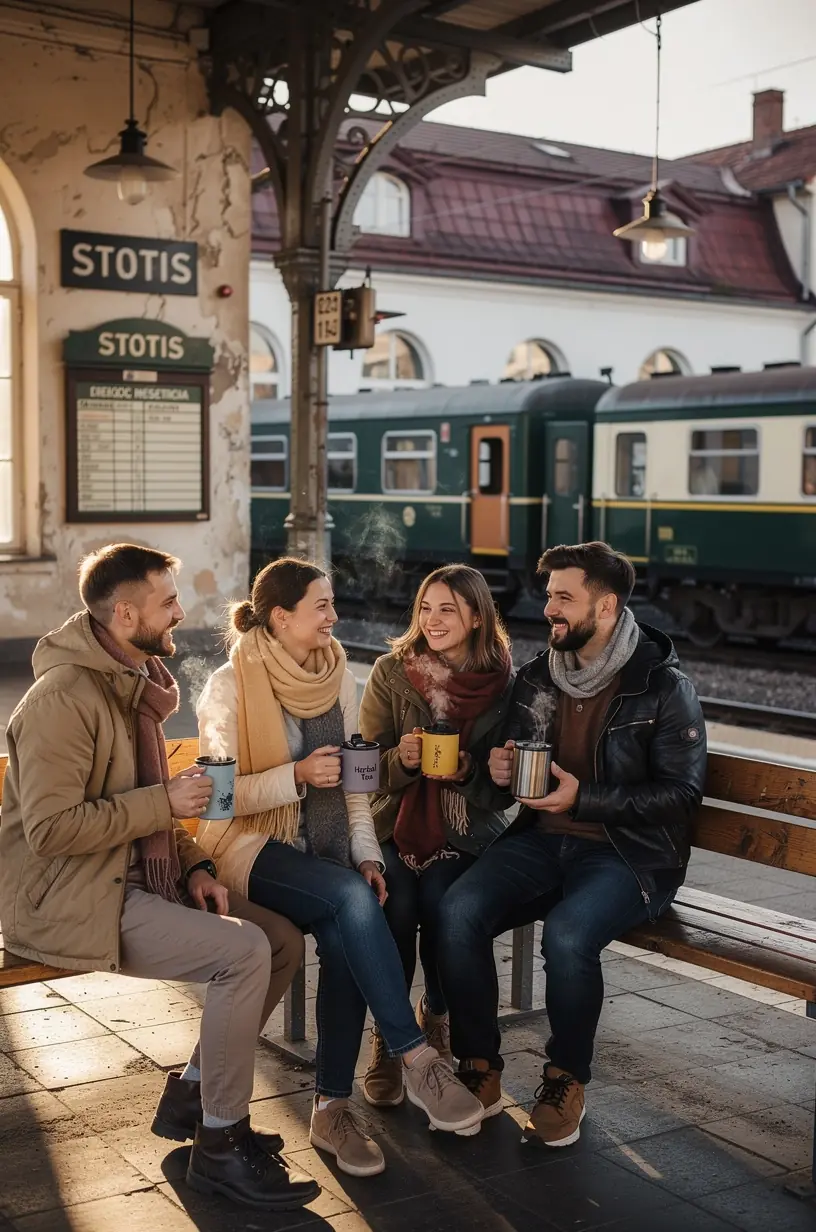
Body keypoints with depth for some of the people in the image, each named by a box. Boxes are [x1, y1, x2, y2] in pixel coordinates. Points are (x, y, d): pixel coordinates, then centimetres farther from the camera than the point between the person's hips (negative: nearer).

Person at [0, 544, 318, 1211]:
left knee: (284, 939, -1)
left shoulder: (133, 683, 13)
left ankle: (192, 1094, 14)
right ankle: (220, 1145, -8)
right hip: (70, 901, -10)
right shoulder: (64, 697, -19)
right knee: (243, 952, -23)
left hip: (136, 878, 10)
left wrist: (194, 865, 4)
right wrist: (164, 801, -20)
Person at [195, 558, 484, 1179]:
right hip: (253, 847, -4)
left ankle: (333, 1106, -15)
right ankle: (417, 1058, -25)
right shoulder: (230, 686, -8)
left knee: (346, 939, -27)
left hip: (326, 850, 4)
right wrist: (296, 776, -22)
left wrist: (366, 853, -2)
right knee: (352, 898, -32)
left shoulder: (339, 676, 8)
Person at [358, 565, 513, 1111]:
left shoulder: (503, 681, 0)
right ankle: (387, 1039, -5)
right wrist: (400, 758, -20)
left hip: (468, 828, 0)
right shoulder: (391, 672, 1)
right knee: (397, 905, -27)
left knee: (441, 899, -27)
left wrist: (469, 771, -18)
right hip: (396, 824, 0)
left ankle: (439, 1019, 3)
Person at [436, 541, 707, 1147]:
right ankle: (480, 1068, -6)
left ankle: (567, 1081, -7)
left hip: (629, 853, -5)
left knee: (567, 933, -34)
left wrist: (584, 799, -17)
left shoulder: (665, 688, -5)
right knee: (460, 909, -23)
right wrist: (501, 770, -2)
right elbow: (515, 766, 24)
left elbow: (682, 793, -9)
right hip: (542, 840, 5)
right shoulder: (536, 677, 12)